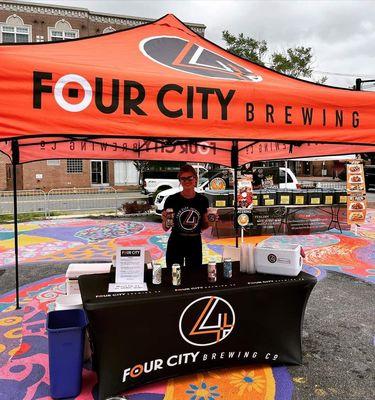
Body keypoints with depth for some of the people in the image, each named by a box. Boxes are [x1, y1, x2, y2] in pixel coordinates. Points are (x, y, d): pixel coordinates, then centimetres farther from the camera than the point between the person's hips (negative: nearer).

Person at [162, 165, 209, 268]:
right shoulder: (172, 200, -8)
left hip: (195, 245, 2)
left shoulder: (202, 200, -1)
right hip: (175, 245, -2)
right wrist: (165, 220, -21)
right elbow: (166, 228, -1)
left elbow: (203, 226, 10)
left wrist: (211, 221, -9)